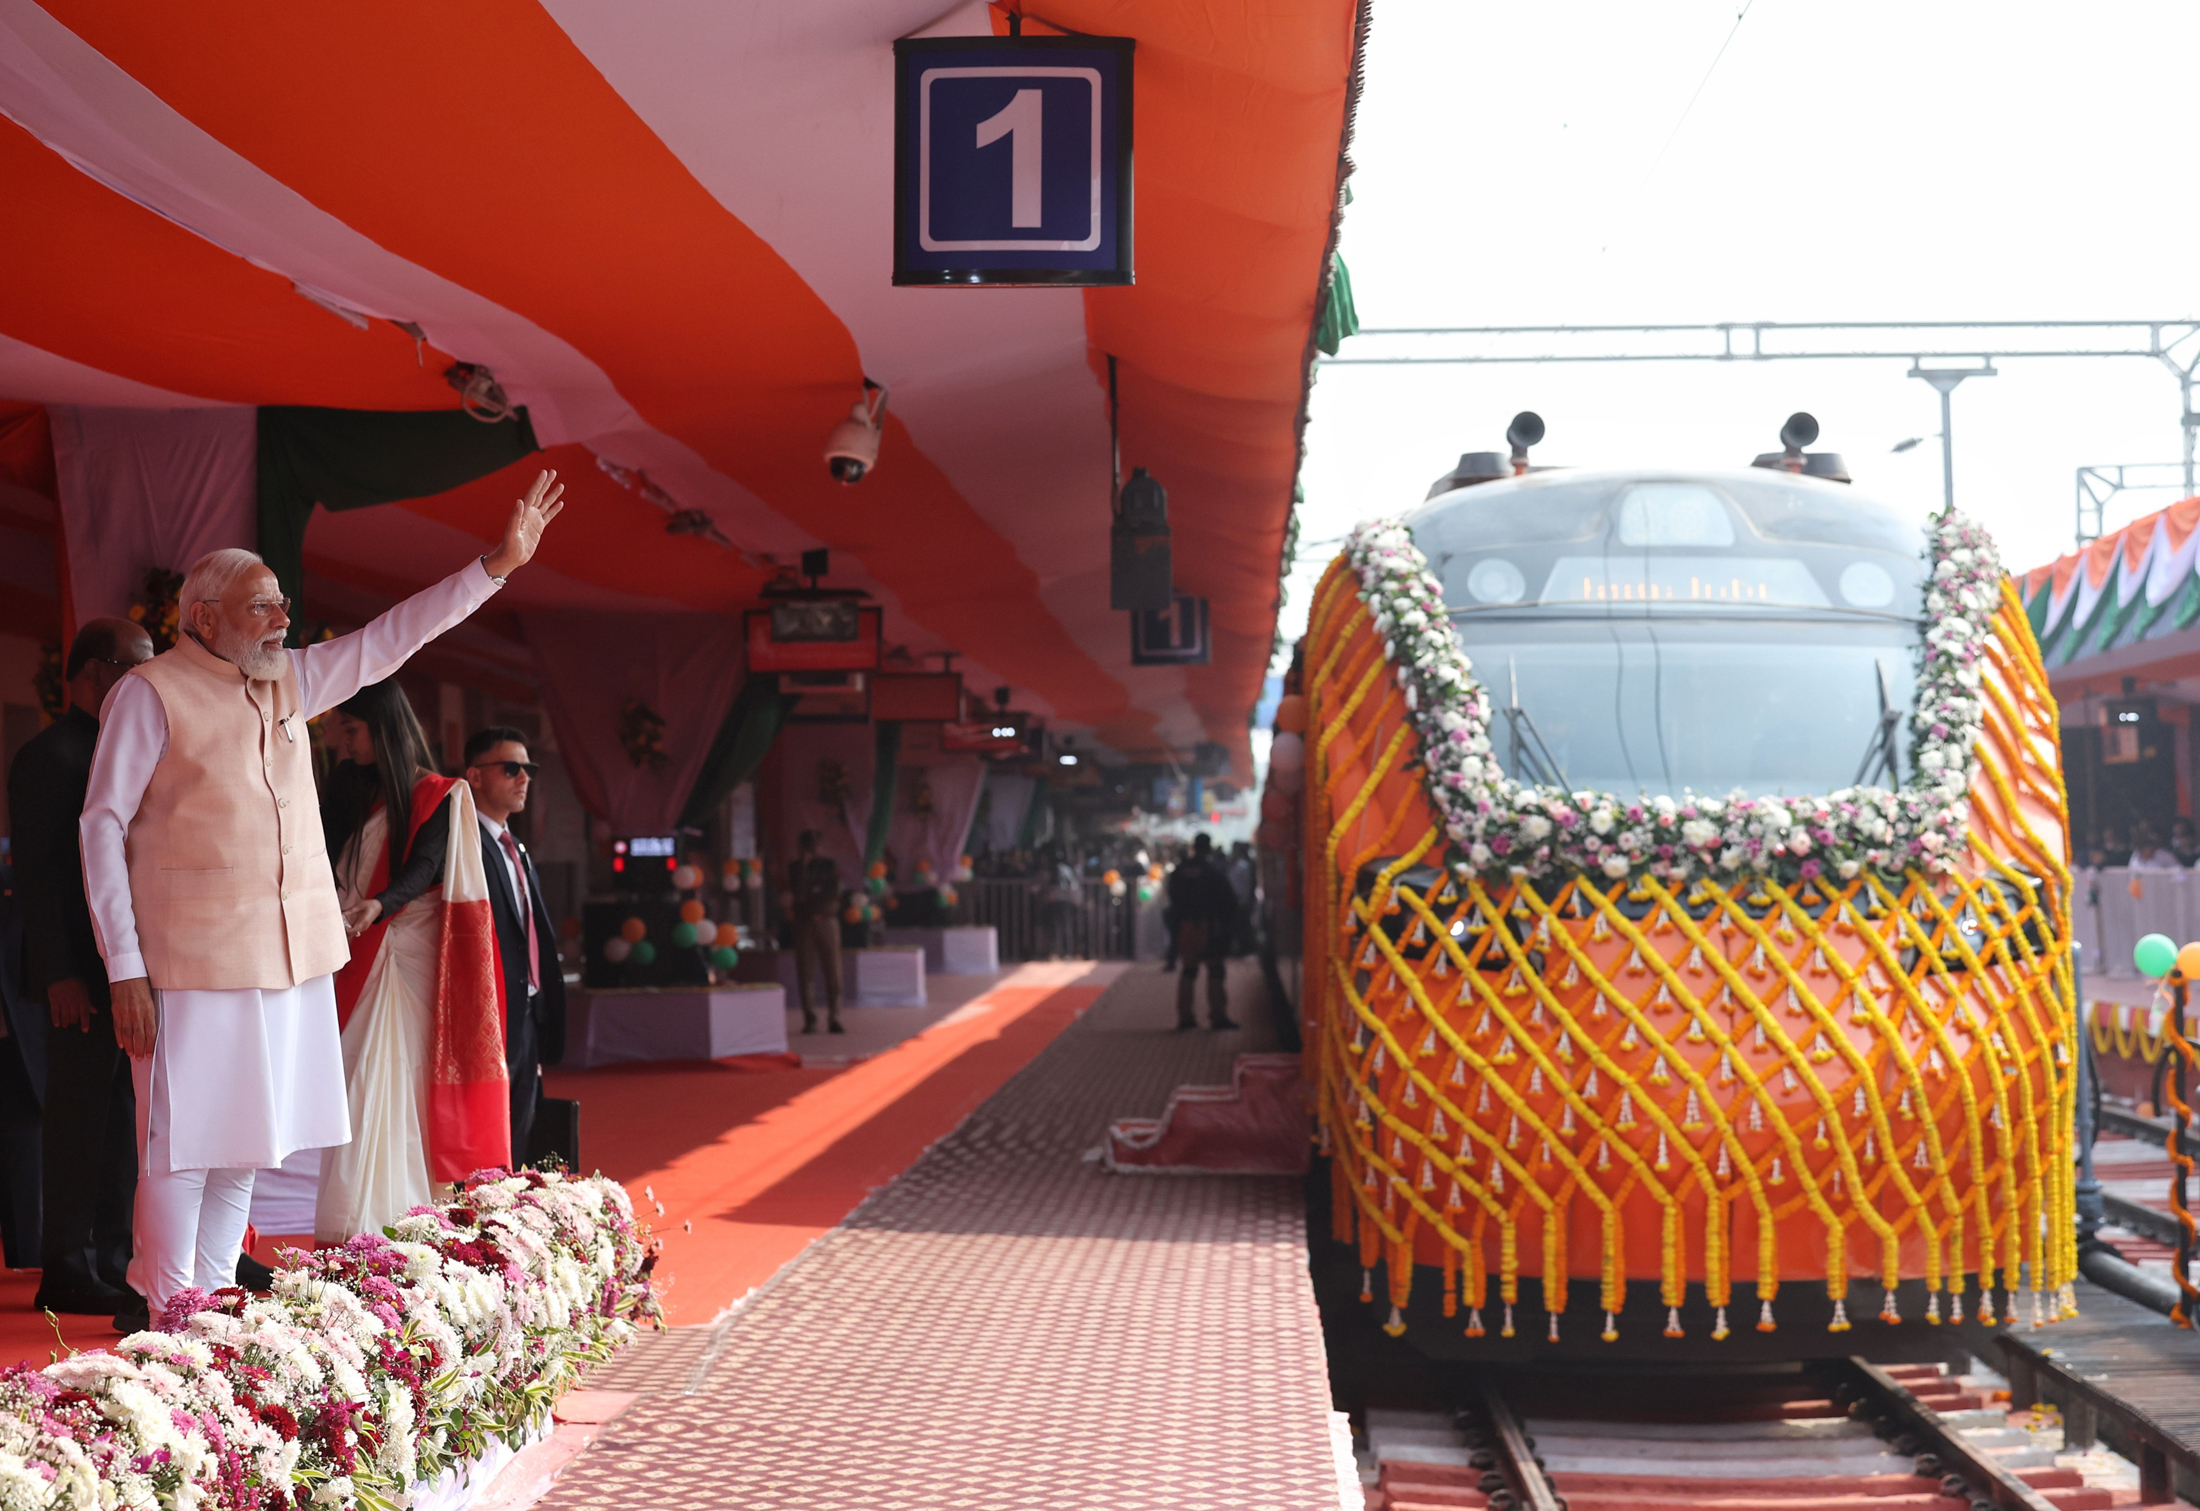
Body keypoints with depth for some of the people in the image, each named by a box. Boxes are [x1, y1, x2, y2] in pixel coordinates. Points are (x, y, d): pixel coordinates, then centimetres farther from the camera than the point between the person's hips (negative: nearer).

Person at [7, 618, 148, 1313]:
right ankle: (67, 1273, 2)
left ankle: (112, 1264, 17)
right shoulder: (52, 754, -8)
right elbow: (37, 873, -13)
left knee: (122, 1123, 11)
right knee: (79, 1121, -4)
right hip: (84, 977, -8)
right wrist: (59, 975, -19)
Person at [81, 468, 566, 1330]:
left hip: (290, 960, 7)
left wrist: (499, 564, 11)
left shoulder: (289, 684, 13)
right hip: (192, 965, -7)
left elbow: (389, 639, 17)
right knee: (182, 1145, -4)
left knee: (247, 1140, 12)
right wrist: (125, 970, -12)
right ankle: (164, 1317, 4)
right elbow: (101, 828, -6)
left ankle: (211, 1302, 21)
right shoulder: (150, 695, -6)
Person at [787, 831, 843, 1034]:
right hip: (804, 925, 1)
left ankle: (833, 1019, -5)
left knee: (832, 972, -6)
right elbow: (796, 894, -6)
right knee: (805, 973, -5)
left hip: (827, 921, 0)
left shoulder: (829, 865, 7)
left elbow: (833, 895, 0)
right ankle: (810, 1019, 0)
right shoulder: (795, 868, 8)